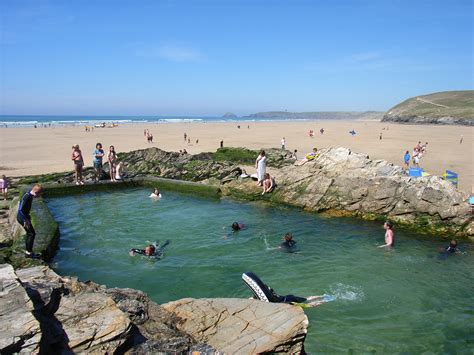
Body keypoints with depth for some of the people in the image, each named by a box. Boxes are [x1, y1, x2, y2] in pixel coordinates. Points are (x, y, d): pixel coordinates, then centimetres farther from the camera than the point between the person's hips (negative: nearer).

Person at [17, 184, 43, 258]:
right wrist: (25, 220, -23)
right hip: (22, 218, -10)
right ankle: (29, 252, 1)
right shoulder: (27, 197, -24)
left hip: (24, 216, 10)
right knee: (32, 233, -6)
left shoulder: (29, 195, 5)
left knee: (29, 233, 16)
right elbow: (20, 209, -26)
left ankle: (27, 251, 24)